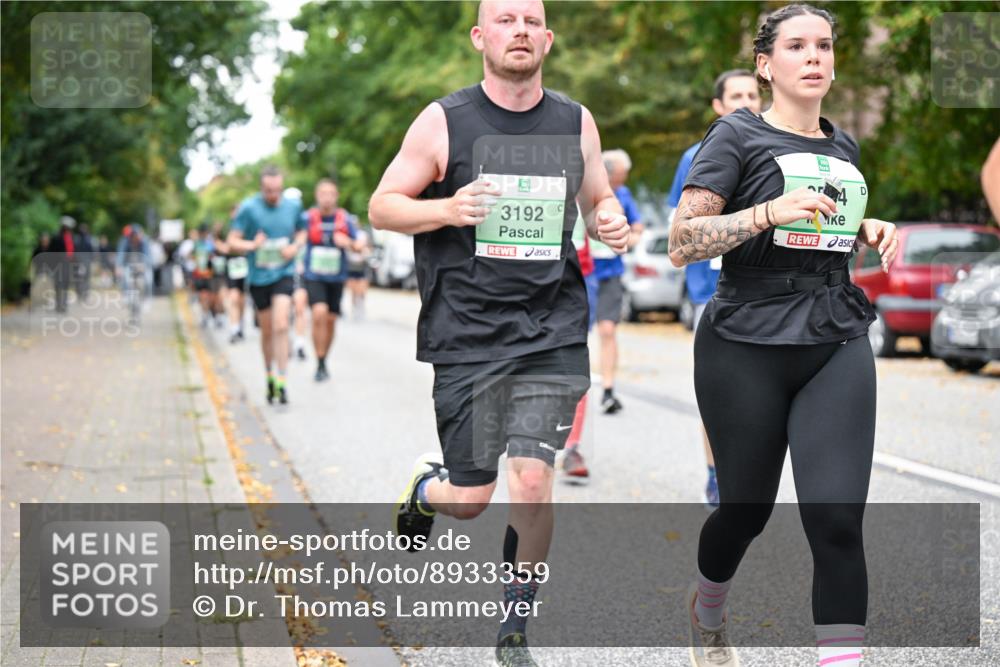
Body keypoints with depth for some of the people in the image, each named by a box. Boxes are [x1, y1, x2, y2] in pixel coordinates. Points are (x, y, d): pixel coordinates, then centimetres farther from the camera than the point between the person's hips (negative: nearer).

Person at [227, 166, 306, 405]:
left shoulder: (293, 206, 2)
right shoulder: (248, 208, -7)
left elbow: (301, 232, 19)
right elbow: (232, 242, -6)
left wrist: (295, 247, -3)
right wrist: (252, 245, -25)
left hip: (283, 273, 0)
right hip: (258, 276, 0)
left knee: (280, 325, -17)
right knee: (266, 331, 9)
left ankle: (282, 380, -16)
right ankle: (270, 375, 30)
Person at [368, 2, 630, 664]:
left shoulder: (576, 123, 8)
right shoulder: (443, 122, -2)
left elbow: (598, 199, 22)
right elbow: (382, 206, 1)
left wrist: (612, 223, -2)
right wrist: (447, 208, -18)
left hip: (552, 329, 2)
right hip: (468, 332, -2)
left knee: (532, 481, -9)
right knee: (470, 499, 0)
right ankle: (426, 485, 39)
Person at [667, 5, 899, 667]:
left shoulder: (844, 146, 14)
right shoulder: (738, 135, -3)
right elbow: (682, 242, -10)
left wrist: (875, 230, 9)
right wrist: (770, 212, -22)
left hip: (837, 347, 4)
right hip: (747, 350, -4)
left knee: (837, 521, -10)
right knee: (747, 510, 11)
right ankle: (706, 610, 43)